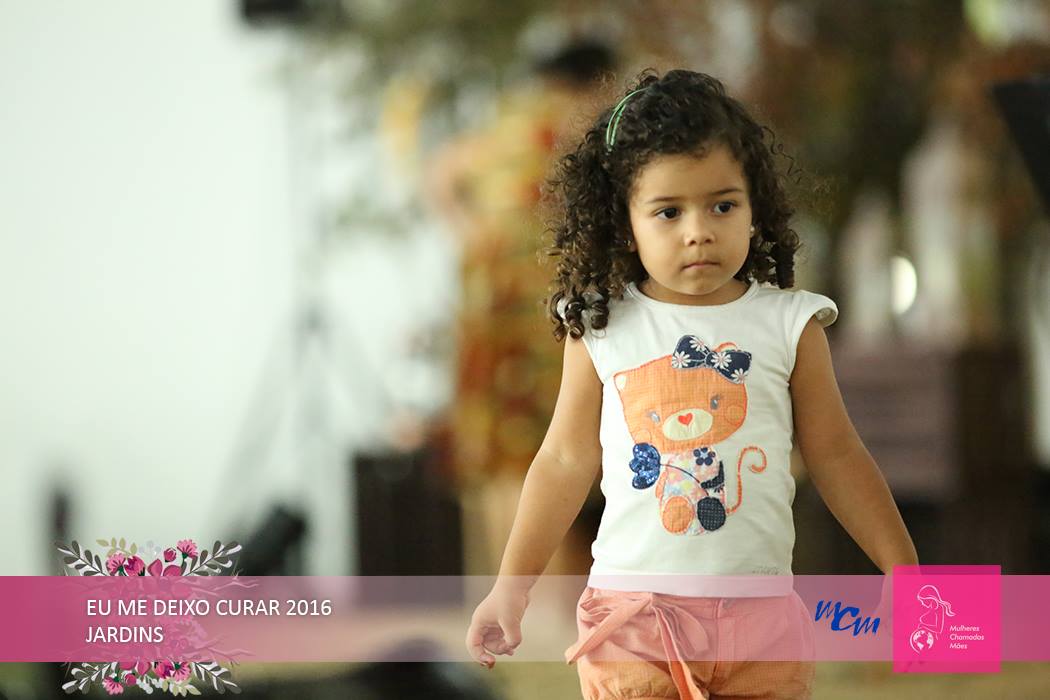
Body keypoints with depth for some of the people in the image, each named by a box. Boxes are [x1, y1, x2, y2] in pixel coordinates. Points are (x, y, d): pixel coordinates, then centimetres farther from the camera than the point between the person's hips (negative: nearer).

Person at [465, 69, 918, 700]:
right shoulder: (601, 329, 0)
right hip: (630, 614, 0)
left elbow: (835, 456, 8)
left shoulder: (788, 324, 0)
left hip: (760, 616, 0)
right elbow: (566, 462, 8)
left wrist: (904, 573, 8)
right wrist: (511, 588, 9)